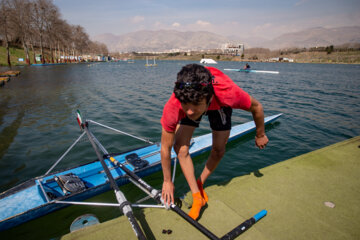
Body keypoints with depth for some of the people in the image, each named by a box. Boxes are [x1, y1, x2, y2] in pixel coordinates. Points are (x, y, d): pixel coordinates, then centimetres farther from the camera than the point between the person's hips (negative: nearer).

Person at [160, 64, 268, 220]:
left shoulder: (228, 93, -45)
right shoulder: (172, 108, -42)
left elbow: (256, 107, -20)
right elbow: (165, 148, -25)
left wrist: (260, 135, -3)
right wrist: (167, 182, -12)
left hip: (218, 104, 0)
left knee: (218, 150, -5)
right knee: (180, 146, -16)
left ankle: (200, 184, 24)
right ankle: (197, 197, 0)